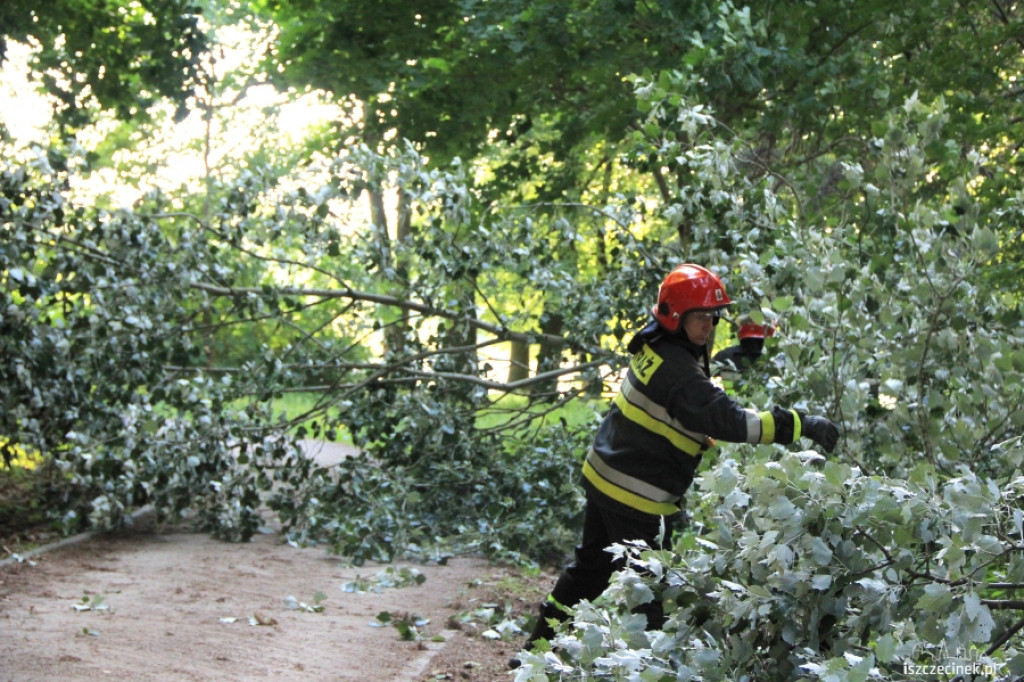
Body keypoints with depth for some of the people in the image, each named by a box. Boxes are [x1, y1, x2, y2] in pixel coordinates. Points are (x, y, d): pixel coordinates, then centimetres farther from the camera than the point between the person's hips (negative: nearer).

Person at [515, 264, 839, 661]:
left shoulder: (653, 347, 2)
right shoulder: (678, 372, -27)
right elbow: (727, 420, -36)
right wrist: (800, 425, -38)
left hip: (602, 476, 10)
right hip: (637, 496, -10)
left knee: (590, 566, 23)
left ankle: (540, 647, 34)